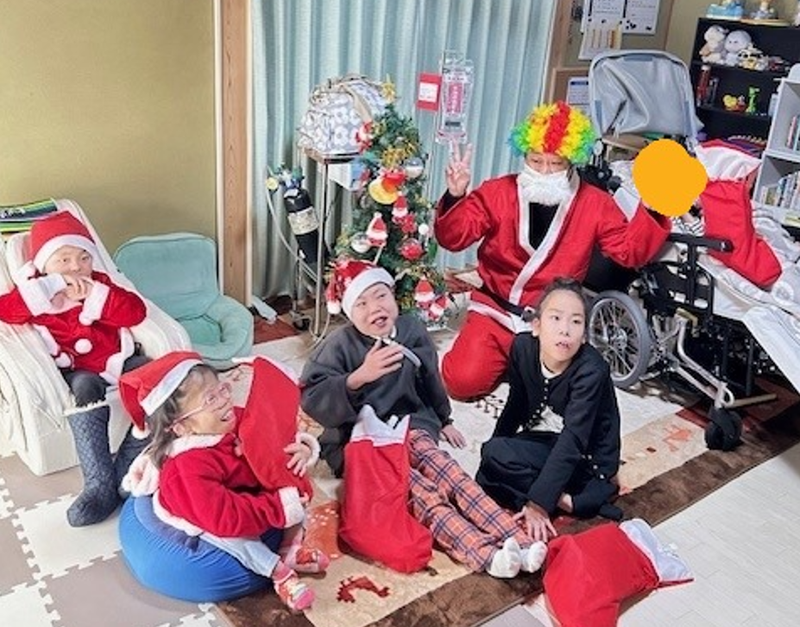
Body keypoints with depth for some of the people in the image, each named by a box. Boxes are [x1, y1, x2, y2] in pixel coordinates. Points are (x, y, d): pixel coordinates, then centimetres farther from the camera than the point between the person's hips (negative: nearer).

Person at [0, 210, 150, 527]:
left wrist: (96, 295, -17)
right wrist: (51, 288, -19)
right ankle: (100, 485, -35)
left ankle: (126, 471, -23)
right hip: (79, 370, -2)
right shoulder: (38, 292, 8)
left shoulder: (100, 283, 11)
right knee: (85, 392, -36)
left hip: (120, 359, 3)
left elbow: (136, 312, -3)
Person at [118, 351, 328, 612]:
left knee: (296, 486, -5)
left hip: (254, 498, 7)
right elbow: (226, 519, -43)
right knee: (219, 531, -37)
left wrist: (301, 448, -25)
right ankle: (279, 571, -22)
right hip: (207, 518, -6)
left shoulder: (238, 421, -18)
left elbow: (275, 443, -3)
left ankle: (292, 548, -5)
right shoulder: (190, 467, -39)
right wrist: (279, 508, -41)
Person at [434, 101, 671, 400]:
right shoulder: (498, 191, -5)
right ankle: (508, 359, 17)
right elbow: (453, 238, -8)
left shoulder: (594, 204, -3)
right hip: (496, 311, 0)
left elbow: (630, 251, -4)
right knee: (462, 380, -17)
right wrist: (455, 197, -26)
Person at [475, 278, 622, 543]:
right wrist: (494, 446, 11)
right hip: (543, 442, 6)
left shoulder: (591, 370, -28)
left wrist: (538, 502, -39)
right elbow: (516, 404, 4)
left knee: (495, 456, -24)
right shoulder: (523, 347, -13)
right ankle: (565, 496, -9)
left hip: (586, 459, -6)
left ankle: (563, 499, -14)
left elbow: (573, 441, -34)